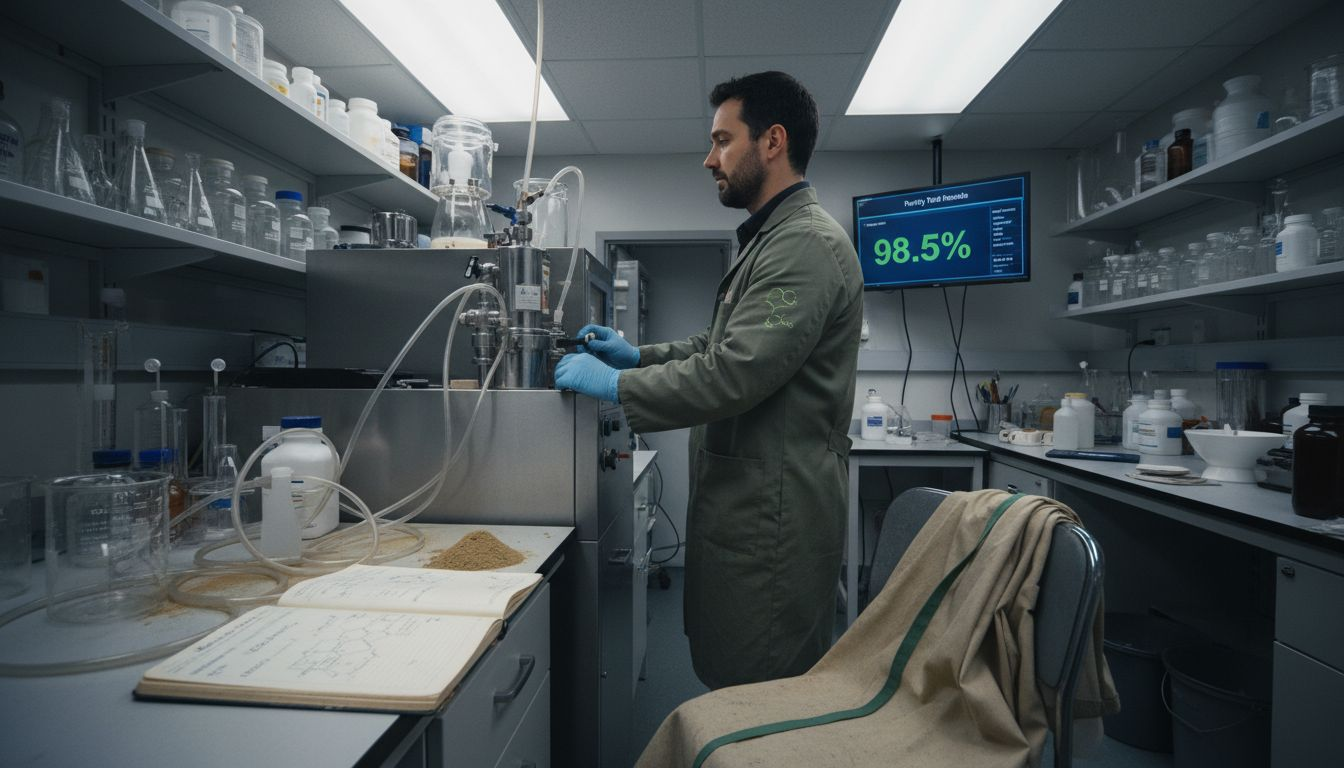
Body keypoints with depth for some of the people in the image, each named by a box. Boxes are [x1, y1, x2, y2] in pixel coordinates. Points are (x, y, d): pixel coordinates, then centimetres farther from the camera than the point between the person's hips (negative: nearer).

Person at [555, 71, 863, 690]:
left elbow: (735, 374, -25)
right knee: (731, 683, 20)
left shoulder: (807, 244, -17)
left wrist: (614, 384, -15)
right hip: (745, 503, 10)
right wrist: (638, 355, 13)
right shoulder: (769, 239, 19)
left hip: (773, 515, -10)